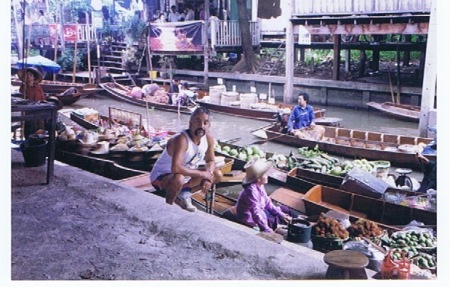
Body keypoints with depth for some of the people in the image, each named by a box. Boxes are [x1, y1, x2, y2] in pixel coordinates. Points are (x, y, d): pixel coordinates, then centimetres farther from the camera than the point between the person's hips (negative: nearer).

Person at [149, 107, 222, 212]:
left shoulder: (209, 138, -10)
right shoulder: (181, 140, -33)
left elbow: (211, 161, 3)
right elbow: (176, 168, -43)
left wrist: (208, 177, -18)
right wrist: (202, 174, -33)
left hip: (185, 174, 8)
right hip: (161, 177, -8)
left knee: (217, 174, 2)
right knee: (178, 179, -40)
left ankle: (184, 194, 6)